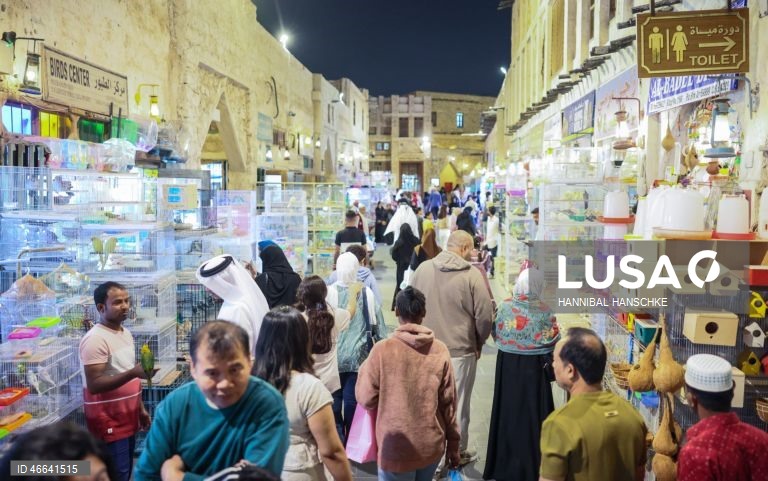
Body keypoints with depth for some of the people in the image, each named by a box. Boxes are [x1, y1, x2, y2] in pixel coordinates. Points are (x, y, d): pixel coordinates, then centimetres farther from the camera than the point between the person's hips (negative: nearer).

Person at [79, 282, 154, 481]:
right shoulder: (95, 339, -18)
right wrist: (133, 373, -33)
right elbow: (94, 385, -24)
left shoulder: (125, 333, 8)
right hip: (108, 420, -8)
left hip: (127, 416, 8)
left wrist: (141, 408, 16)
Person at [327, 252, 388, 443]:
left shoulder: (330, 291, -9)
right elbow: (378, 324, 0)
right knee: (353, 399, 9)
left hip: (334, 356, -1)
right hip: (358, 356, 1)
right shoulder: (367, 293, -6)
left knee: (334, 399, 9)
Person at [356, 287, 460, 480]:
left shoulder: (382, 350, -15)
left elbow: (366, 399, -8)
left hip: (396, 449, -3)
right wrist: (453, 445, 10)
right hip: (432, 446, 3)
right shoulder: (440, 351, -7)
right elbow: (448, 403, -2)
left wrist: (364, 369, 9)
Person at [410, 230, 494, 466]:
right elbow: (484, 315, -12)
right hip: (460, 349, -4)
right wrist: (479, 341, 6)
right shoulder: (472, 274, -16)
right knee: (458, 403, 12)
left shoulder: (423, 268, -3)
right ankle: (458, 453, 28)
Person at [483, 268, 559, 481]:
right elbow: (552, 343, -10)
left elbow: (495, 334, 4)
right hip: (534, 367, -2)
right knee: (531, 412, 8)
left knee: (508, 408, 14)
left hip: (507, 364, 3)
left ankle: (504, 461, 26)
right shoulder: (543, 311, -14)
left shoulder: (504, 306, -7)